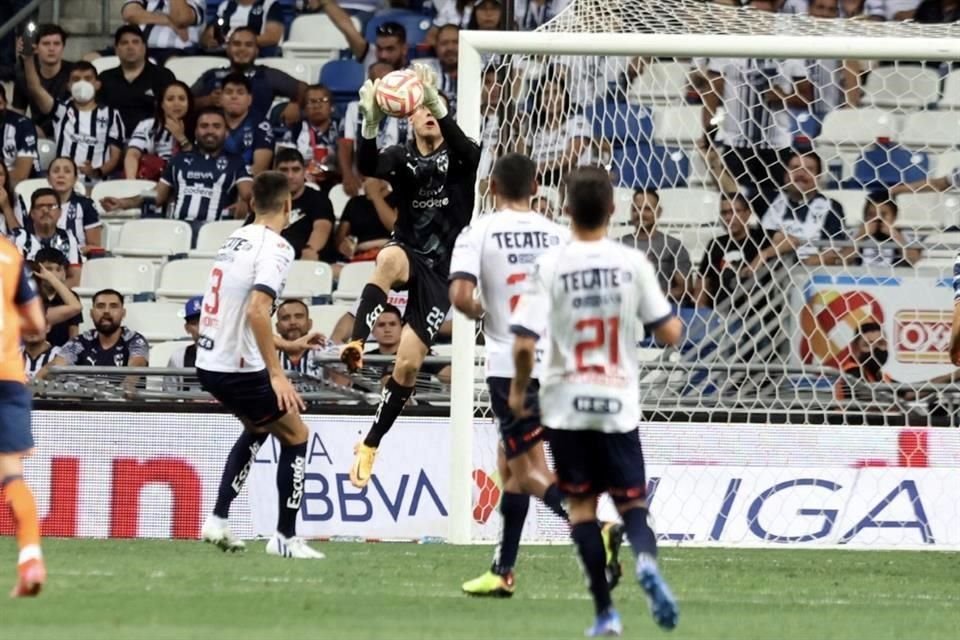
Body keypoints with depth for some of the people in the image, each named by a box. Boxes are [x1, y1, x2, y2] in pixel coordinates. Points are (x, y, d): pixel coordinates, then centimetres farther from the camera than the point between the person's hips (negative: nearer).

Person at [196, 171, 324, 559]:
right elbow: (256, 310, -28)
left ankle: (218, 520, 22)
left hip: (209, 363, 8)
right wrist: (277, 374, -27)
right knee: (295, 436, 7)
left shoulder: (236, 240, 11)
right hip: (238, 368, -8)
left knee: (258, 428, 29)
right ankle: (285, 537, 5)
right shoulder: (276, 248, -15)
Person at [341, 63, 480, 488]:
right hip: (410, 256, 0)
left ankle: (370, 445, 9)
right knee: (390, 258, -40)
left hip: (441, 270, 0)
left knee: (408, 365, -6)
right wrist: (371, 122, -37)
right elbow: (367, 167, -18)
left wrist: (437, 102, -40)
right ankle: (356, 342, -50)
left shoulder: (460, 156, 2)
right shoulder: (401, 158, 5)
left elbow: (465, 147, -24)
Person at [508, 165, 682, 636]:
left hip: (566, 406, -1)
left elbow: (524, 342, -14)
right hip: (618, 403, 1)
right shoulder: (633, 263, -5)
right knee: (631, 500, 10)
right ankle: (646, 559, -24)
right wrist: (676, 321, 20)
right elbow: (669, 334, -3)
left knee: (581, 503, 10)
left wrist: (518, 390, 3)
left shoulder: (550, 266, -9)